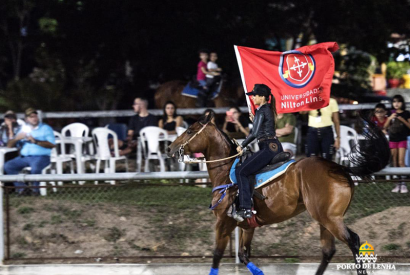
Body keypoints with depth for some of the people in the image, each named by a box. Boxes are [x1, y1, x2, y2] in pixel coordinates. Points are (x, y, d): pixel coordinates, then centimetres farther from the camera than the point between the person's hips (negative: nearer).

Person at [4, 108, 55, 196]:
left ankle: (35, 189, -12)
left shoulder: (45, 128, 8)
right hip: (24, 157, 5)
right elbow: (10, 145, 19)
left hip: (41, 156, -5)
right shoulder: (24, 129, 22)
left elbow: (52, 145, -8)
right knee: (7, 166, -18)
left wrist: (35, 141, -16)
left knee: (35, 168, -38)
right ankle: (21, 188, -14)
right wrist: (17, 138, -4)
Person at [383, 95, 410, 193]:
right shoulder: (392, 113, 9)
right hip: (392, 140, 3)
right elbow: (385, 127, 7)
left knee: (401, 162, -11)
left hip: (402, 140, -3)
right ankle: (398, 184, 7)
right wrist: (390, 118, -9)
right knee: (395, 163, 3)